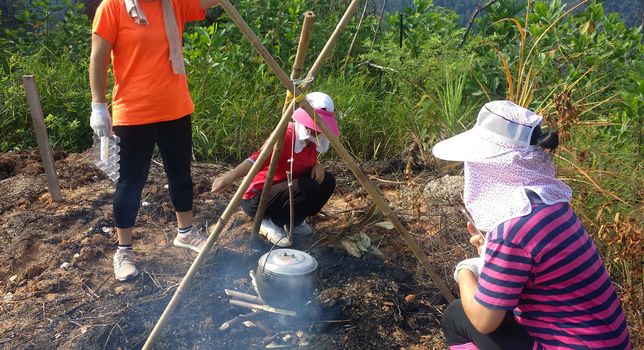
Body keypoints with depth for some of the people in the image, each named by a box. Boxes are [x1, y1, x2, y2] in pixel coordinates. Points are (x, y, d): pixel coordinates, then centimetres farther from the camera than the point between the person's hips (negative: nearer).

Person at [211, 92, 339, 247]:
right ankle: (270, 223, -8)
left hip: (286, 190, 8)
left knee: (327, 181, -4)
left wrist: (317, 165, -7)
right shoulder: (286, 136, -25)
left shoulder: (311, 141, -1)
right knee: (308, 188, -28)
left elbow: (310, 160, 19)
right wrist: (231, 176, -56)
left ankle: (293, 221, 8)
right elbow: (258, 158, -39)